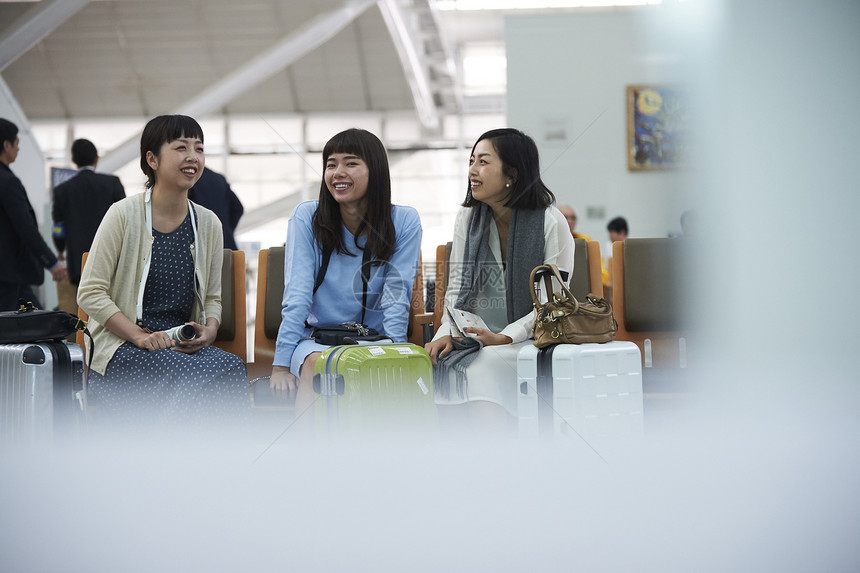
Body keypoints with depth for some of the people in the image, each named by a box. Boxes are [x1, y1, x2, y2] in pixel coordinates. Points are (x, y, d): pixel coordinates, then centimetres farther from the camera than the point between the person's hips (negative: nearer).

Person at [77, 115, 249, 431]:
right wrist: (141, 337, -17)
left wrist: (209, 331, -5)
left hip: (184, 345, 5)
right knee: (197, 377, -33)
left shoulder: (208, 224, 11)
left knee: (232, 368, -29)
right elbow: (90, 293, -6)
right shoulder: (125, 214, -4)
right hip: (122, 349, -4)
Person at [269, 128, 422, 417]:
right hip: (316, 340, 0)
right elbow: (297, 295, -8)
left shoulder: (404, 222, -1)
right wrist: (281, 366, -17)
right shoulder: (307, 217, -1)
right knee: (317, 364, -34)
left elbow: (397, 296, -6)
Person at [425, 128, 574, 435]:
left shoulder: (550, 222, -4)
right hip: (472, 336, 4)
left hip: (527, 339, -4)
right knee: (440, 361, -29)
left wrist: (504, 338, -18)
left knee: (483, 365, -34)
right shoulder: (468, 217, 12)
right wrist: (447, 333, -8)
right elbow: (456, 286, 11)